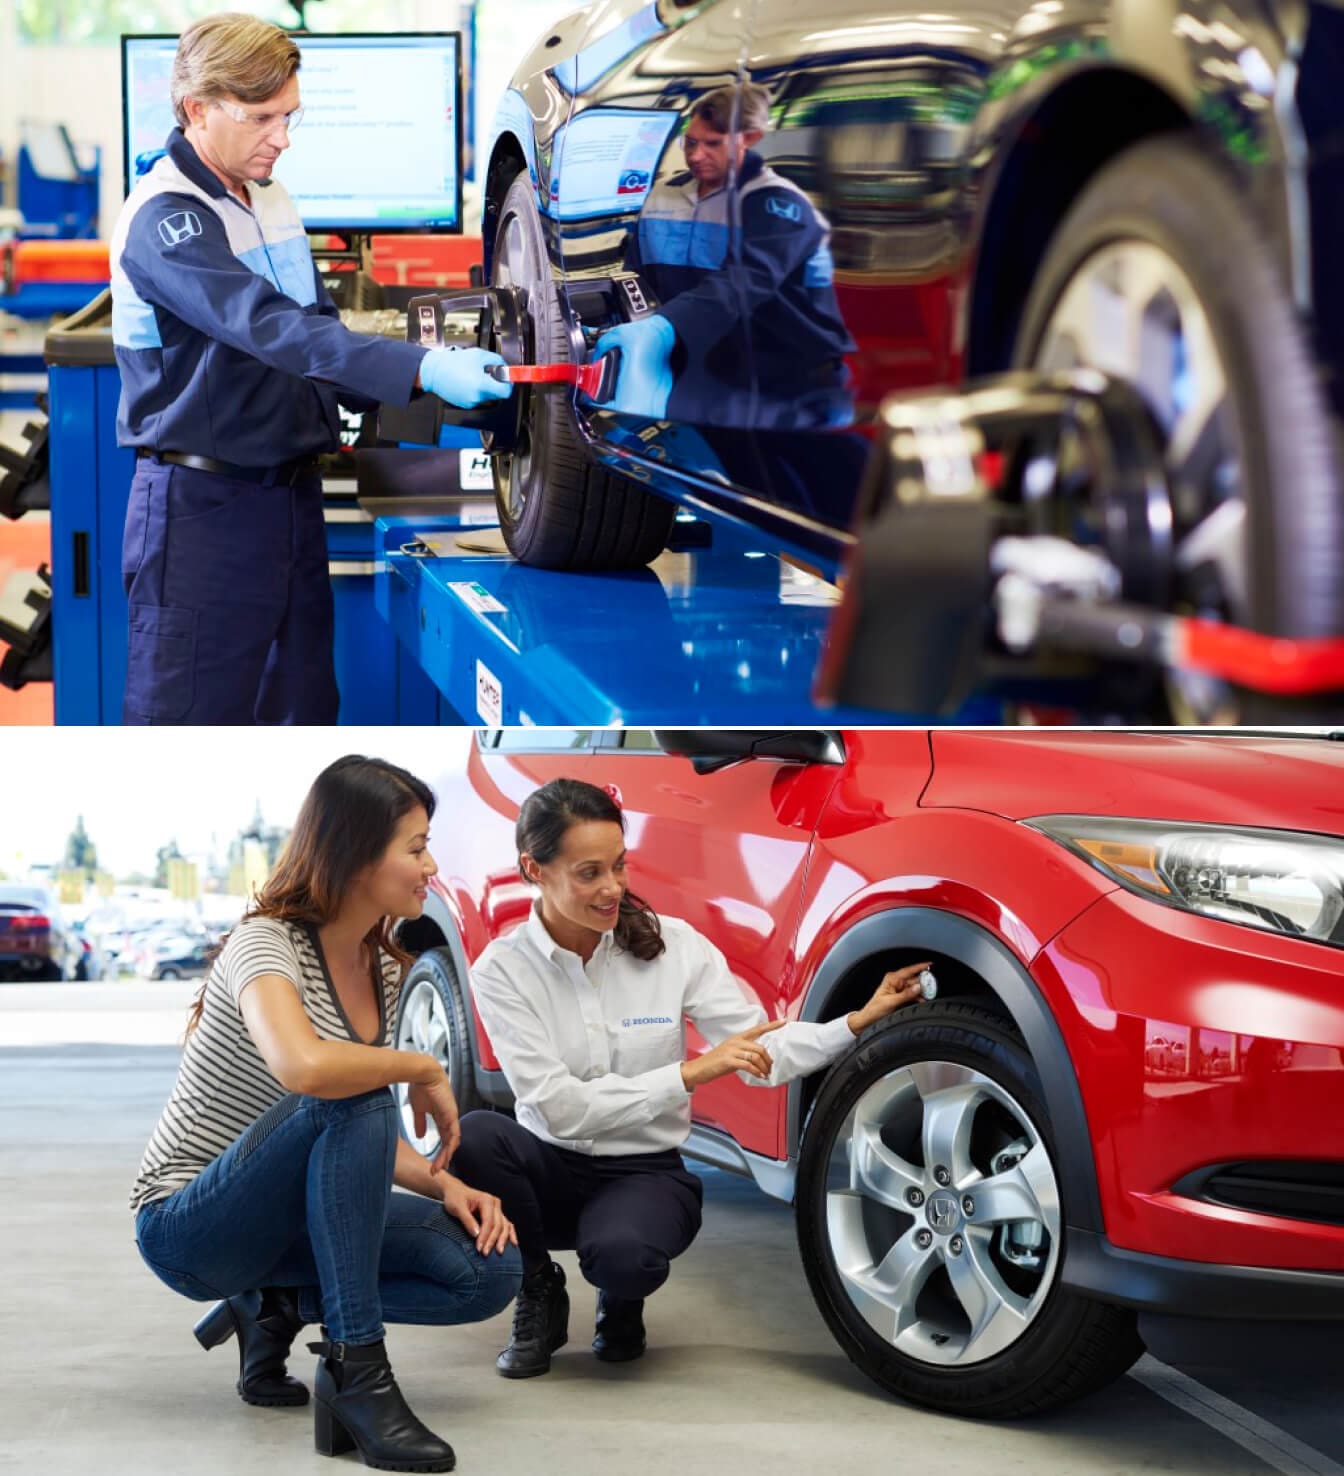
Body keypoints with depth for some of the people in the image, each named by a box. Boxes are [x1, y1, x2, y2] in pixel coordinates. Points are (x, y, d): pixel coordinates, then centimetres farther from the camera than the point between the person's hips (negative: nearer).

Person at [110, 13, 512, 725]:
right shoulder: (163, 220, -18)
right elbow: (271, 327, -30)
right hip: (202, 502, -8)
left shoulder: (270, 197, 10)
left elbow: (315, 318, 19)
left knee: (303, 707, 12)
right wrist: (422, 369, -39)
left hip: (292, 490, 8)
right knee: (185, 717, -5)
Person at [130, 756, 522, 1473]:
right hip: (185, 1226, -7)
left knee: (490, 1270, -13)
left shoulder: (381, 965, 5)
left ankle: (279, 1306, 5)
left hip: (286, 1218, 7)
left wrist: (444, 1183, -10)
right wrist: (424, 1069, -25)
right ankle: (356, 1376, -31)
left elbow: (369, 1140, 9)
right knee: (351, 1101, -35)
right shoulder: (266, 943, -19)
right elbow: (304, 1067, -42)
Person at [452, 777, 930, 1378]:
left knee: (622, 1254, -37)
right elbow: (558, 1107, -19)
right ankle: (539, 1294, -5)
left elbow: (760, 1054, -6)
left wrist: (862, 1020, -21)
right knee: (472, 1136, -34)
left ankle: (621, 1300, 4)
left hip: (647, 1174, -1)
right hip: (554, 1168, 1)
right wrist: (692, 1073, -25)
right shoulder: (503, 969, -10)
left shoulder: (673, 945, -5)